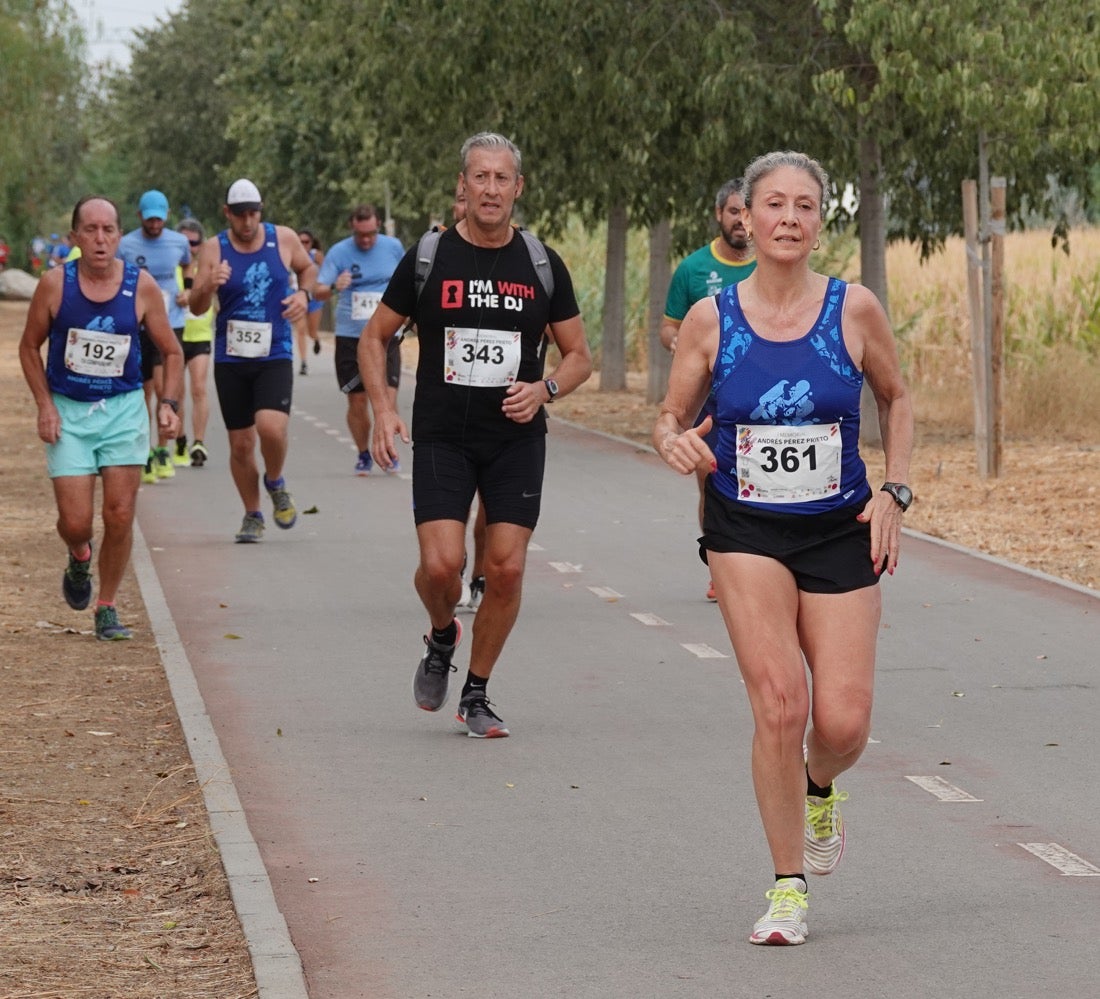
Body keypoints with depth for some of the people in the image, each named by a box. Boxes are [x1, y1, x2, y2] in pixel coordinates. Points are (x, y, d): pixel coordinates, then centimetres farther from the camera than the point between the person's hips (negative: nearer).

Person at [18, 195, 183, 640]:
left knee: (120, 515, -5)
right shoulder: (55, 284, -8)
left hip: (124, 409, 1)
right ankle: (80, 558, 30)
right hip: (68, 411, -1)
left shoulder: (141, 286, -6)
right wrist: (45, 405, -6)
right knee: (75, 522, -7)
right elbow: (29, 347, 5)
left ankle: (106, 608, 12)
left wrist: (168, 403, -9)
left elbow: (171, 352, 5)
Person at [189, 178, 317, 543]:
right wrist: (209, 285, -24)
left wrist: (304, 293, -1)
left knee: (272, 427, -22)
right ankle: (252, 515, 24)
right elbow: (197, 308, -3)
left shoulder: (284, 239, 0)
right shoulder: (214, 249, -2)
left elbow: (308, 268, 20)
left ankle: (275, 483, 8)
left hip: (275, 356, -1)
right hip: (230, 360, 1)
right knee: (240, 444, 5)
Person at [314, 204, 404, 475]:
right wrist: (334, 287, -32)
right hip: (350, 337, -1)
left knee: (387, 397, -10)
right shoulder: (339, 252, -3)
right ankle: (363, 455, 20)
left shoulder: (393, 247, 4)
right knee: (357, 401, 1)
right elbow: (319, 291, -11)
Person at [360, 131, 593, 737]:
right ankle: (442, 639, 20)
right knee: (440, 564, -15)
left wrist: (544, 389, -10)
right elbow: (374, 338, 9)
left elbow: (578, 356, 11)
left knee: (506, 569, -4)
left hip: (517, 441, 1)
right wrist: (383, 412, -4)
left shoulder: (542, 265, 3)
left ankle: (476, 694, 14)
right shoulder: (428, 258, 0)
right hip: (441, 438, -1)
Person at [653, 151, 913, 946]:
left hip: (840, 532, 1)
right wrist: (675, 441, -18)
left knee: (843, 723, -5)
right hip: (747, 531, -1)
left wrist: (894, 492, 1)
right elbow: (672, 418, 5)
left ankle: (820, 787, 34)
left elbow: (896, 398, 11)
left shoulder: (854, 310, -4)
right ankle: (788, 887, -1)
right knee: (780, 704, -16)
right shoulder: (711, 320, -4)